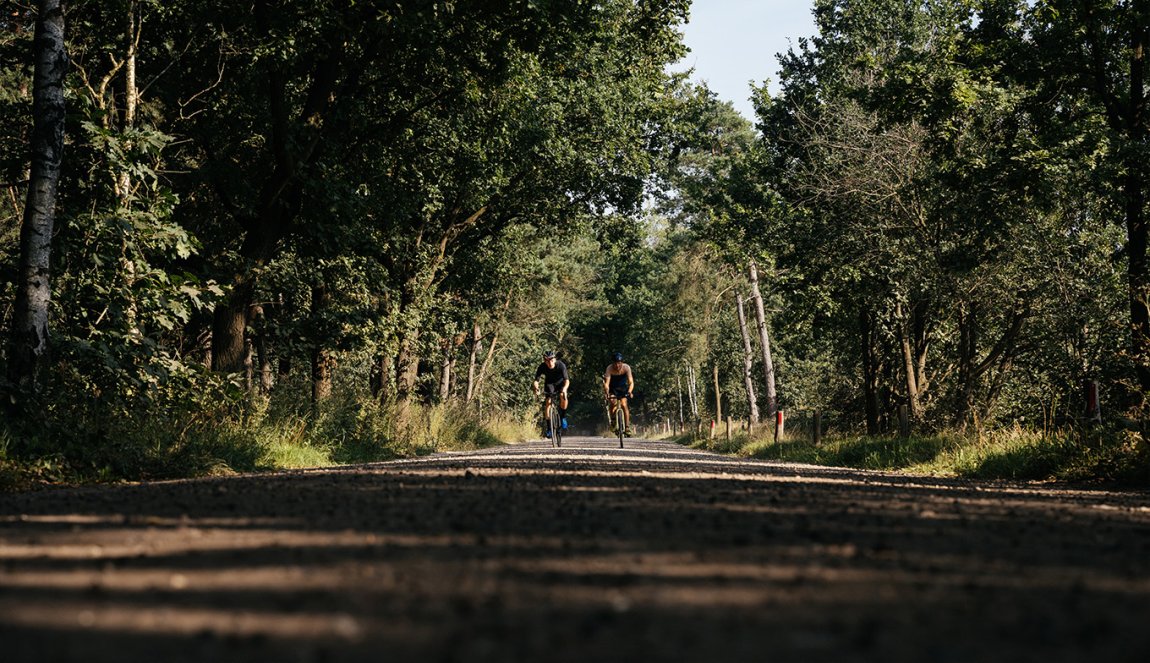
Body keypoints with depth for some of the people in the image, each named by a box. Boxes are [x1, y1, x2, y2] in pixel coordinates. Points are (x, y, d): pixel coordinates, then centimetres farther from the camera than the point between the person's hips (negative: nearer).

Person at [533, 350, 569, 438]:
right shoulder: (542, 367, -28)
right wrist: (536, 389, -51)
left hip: (561, 382, -1)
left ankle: (563, 417, -8)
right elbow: (536, 380, -30)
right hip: (549, 383, 1)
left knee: (563, 396, -31)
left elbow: (566, 380, -41)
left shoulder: (561, 365, -34)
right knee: (548, 401, -18)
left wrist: (564, 388, -61)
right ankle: (548, 428, -8)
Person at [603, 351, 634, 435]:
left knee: (624, 404, -18)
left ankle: (627, 427, -12)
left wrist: (629, 392, -48)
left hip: (623, 387, 0)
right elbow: (607, 383, -35)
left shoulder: (626, 368, -26)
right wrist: (607, 394, -51)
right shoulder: (610, 368, -28)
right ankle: (612, 423, -3)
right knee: (612, 403, -24)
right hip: (612, 388, 0)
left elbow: (631, 382, -31)